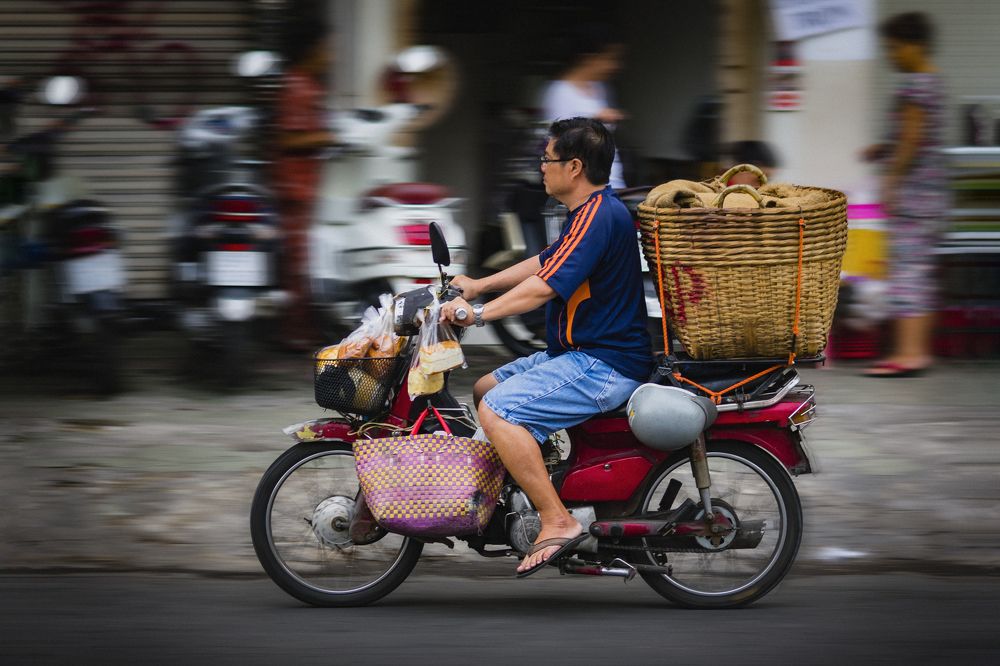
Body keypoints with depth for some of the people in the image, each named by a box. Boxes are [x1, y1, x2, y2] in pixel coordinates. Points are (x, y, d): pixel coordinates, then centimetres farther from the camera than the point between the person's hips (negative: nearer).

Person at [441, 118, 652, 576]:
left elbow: (544, 287, -26)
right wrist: (479, 286, 25)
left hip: (603, 366, -11)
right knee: (483, 390, 19)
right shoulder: (591, 211, 14)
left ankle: (557, 521, -25)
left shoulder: (597, 216, -20)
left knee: (497, 410, -24)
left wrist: (478, 314, -20)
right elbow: (544, 263, 27)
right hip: (579, 353, 11)